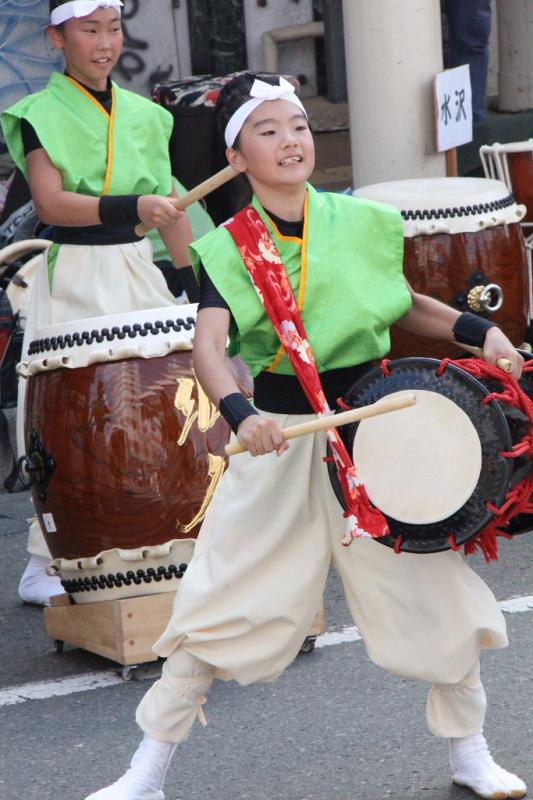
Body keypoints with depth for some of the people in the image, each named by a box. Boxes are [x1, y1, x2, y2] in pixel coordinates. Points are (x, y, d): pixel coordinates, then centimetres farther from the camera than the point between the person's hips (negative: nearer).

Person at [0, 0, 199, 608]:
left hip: (139, 272, 5)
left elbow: (169, 207, 17)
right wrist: (133, 206, -27)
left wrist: (194, 284, 12)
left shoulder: (143, 115, 13)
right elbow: (50, 203, -16)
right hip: (72, 279, -5)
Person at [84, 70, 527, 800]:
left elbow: (405, 306, 16)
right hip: (278, 439, -2)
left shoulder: (363, 224, 0)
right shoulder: (228, 250, -7)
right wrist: (240, 413, -40)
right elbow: (209, 345, -21)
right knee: (218, 602, -1)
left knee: (438, 588, 4)